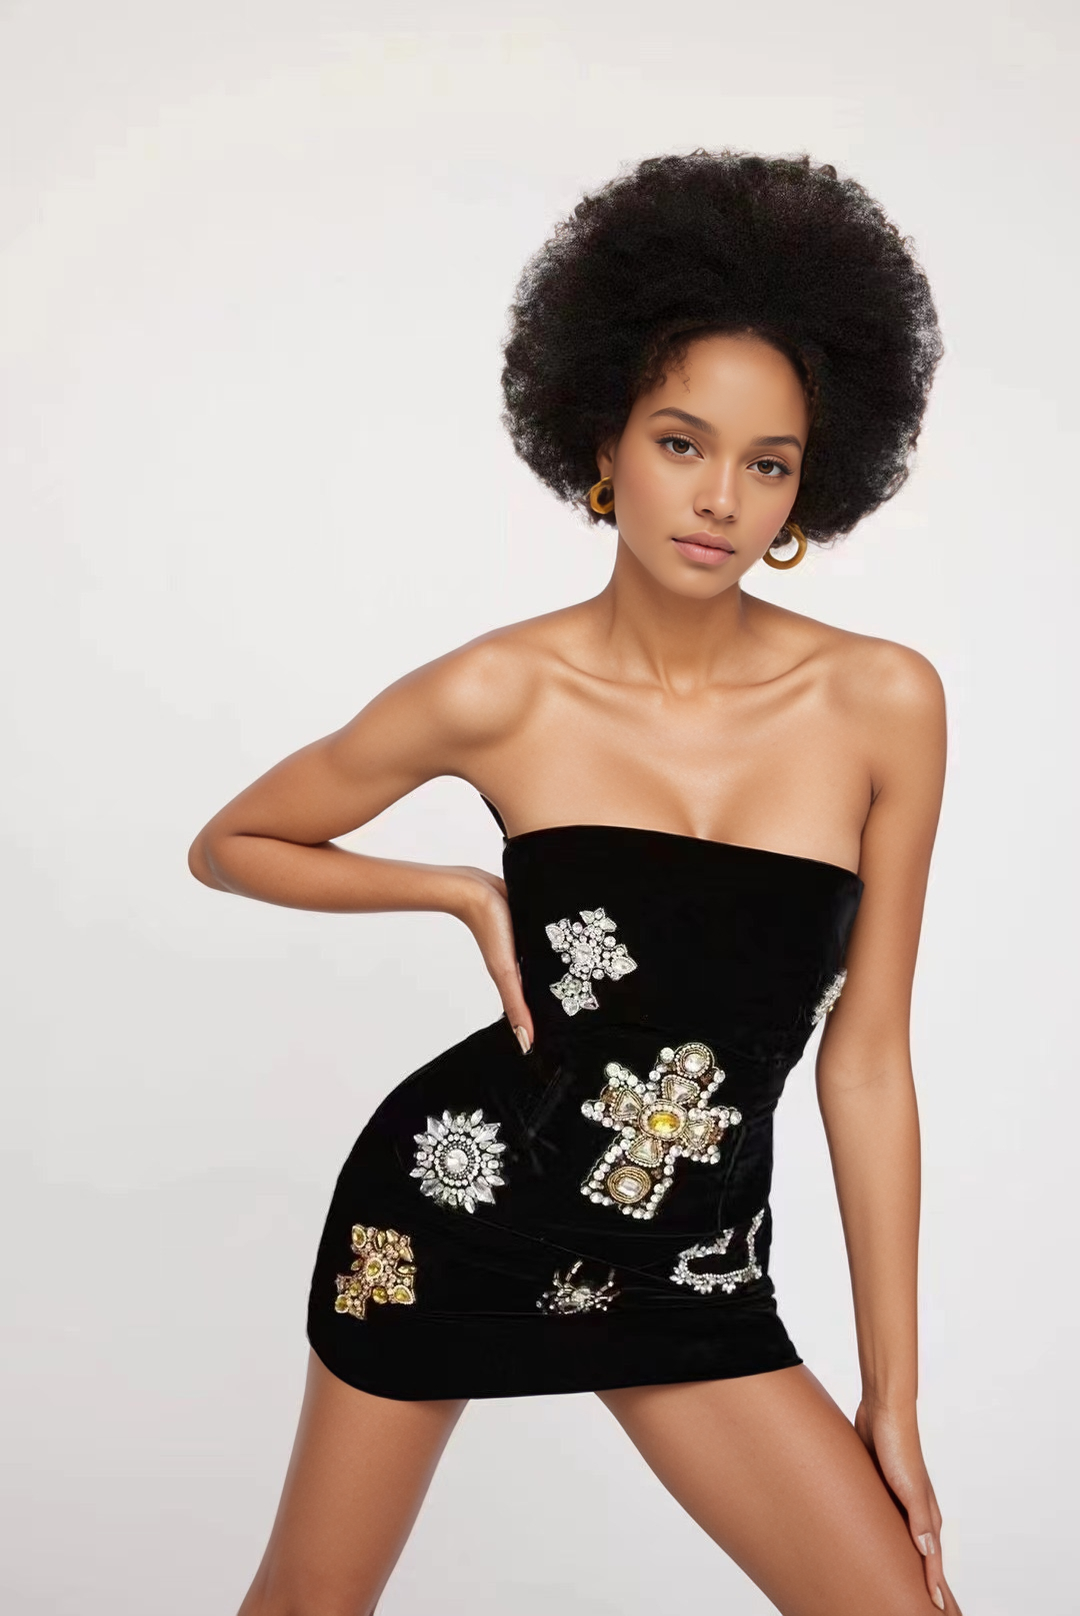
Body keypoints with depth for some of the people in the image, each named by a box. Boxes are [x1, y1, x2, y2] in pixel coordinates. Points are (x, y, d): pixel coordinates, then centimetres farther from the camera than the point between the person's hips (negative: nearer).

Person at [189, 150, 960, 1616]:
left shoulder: (885, 704, -9)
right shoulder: (501, 694, -13)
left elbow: (865, 1058, -3)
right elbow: (230, 847, 4)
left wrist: (893, 1399, 1)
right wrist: (463, 891, -10)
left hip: (693, 1273, 2)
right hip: (456, 1201, -1)